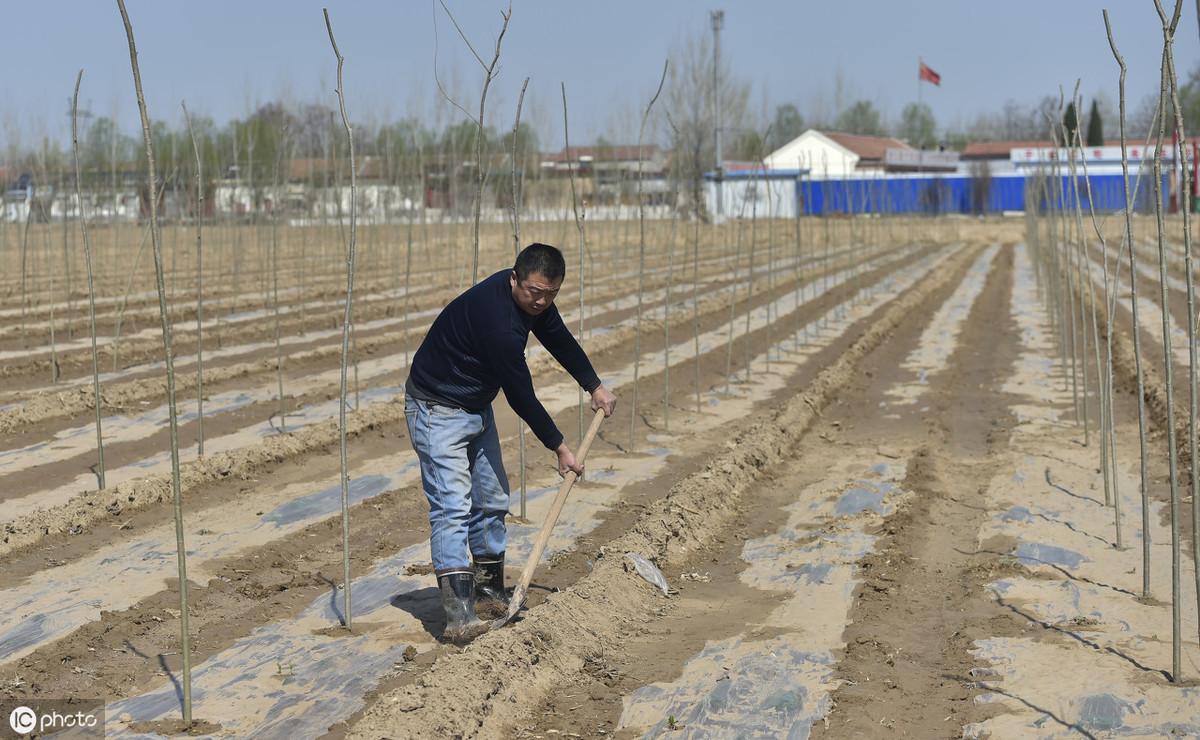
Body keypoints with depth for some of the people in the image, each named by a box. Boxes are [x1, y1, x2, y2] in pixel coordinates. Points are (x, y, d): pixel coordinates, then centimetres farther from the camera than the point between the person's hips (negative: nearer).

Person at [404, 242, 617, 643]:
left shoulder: (535, 301, -5)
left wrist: (595, 387, 21)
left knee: (492, 501, 14)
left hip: (477, 406, 9)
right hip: (437, 409, -9)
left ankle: (489, 589, 29)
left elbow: (560, 339, 17)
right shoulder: (497, 317, -32)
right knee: (452, 507, -19)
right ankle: (458, 615, -27)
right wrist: (559, 448, -13)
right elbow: (521, 396, -24)